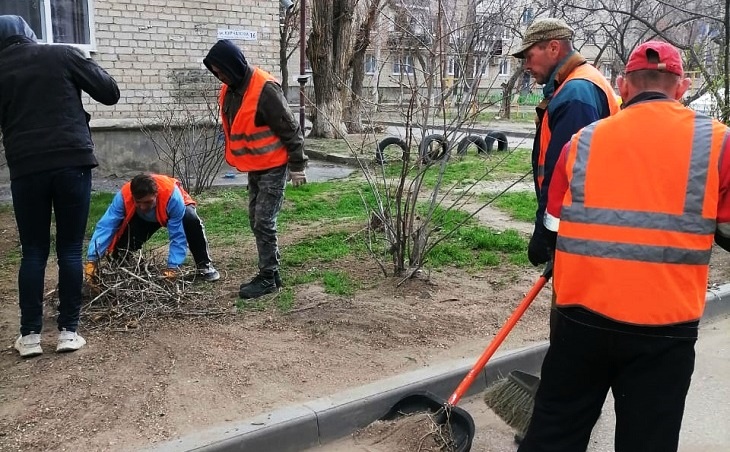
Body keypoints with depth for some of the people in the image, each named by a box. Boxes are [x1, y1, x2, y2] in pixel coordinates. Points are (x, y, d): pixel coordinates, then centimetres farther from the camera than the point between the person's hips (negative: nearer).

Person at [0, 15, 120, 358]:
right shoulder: (60, 55, 5)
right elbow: (110, 93, 5)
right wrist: (84, 72, 22)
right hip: (73, 163, -1)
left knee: (33, 252, 10)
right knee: (70, 249, 6)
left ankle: (30, 334, 10)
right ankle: (68, 330, 8)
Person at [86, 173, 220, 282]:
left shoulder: (172, 195, -44)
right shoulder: (123, 196, -37)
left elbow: (178, 235, -39)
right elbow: (105, 227, -39)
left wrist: (173, 267, -41)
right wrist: (92, 259, -48)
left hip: (171, 212, -2)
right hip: (143, 219, 2)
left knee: (191, 220, -35)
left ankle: (204, 265, -17)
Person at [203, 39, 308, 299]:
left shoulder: (265, 89, -22)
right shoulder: (229, 90, 4)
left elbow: (290, 129, -19)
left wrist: (297, 166, -16)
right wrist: (235, 158, 21)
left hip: (273, 168, -9)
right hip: (254, 168, 9)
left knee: (264, 222, -7)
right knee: (256, 221, 11)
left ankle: (268, 278, 4)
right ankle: (270, 272, 22)